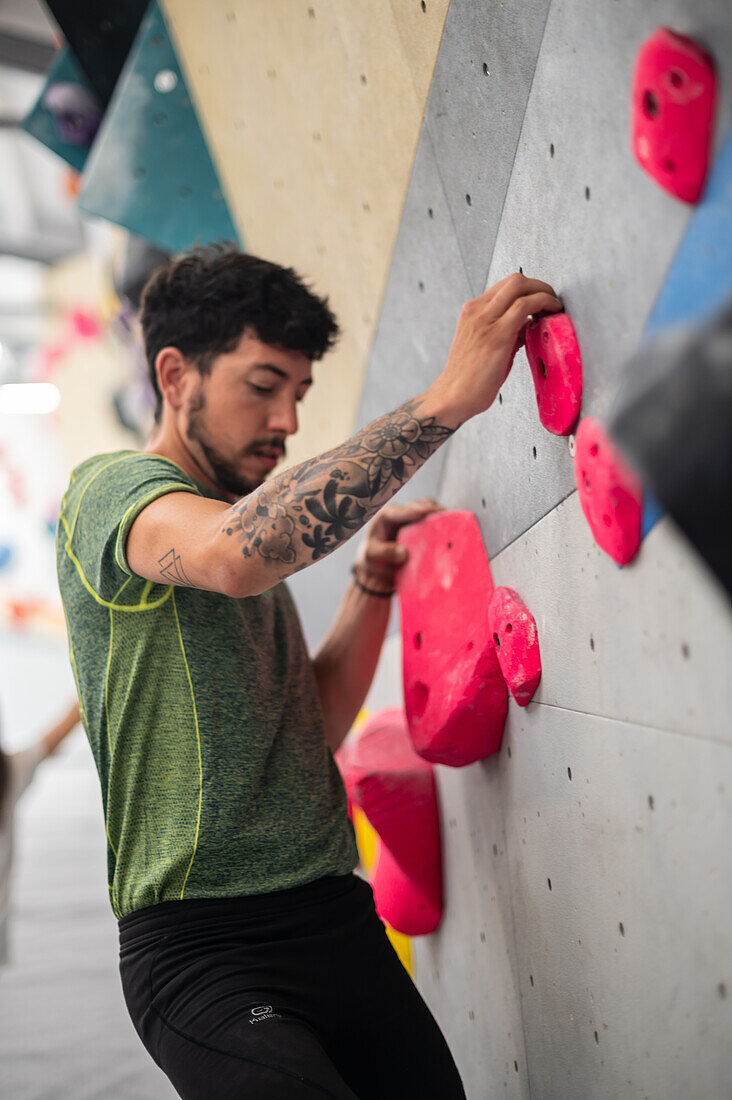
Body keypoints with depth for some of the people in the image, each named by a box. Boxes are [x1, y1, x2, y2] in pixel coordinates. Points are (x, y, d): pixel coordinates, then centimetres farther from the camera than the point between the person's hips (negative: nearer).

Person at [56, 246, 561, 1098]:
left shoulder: (244, 517, 19)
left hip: (341, 921, 8)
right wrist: (449, 396, -29)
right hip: (206, 950, -7)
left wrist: (372, 584, 7)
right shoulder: (112, 489, -6)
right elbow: (237, 555, -31)